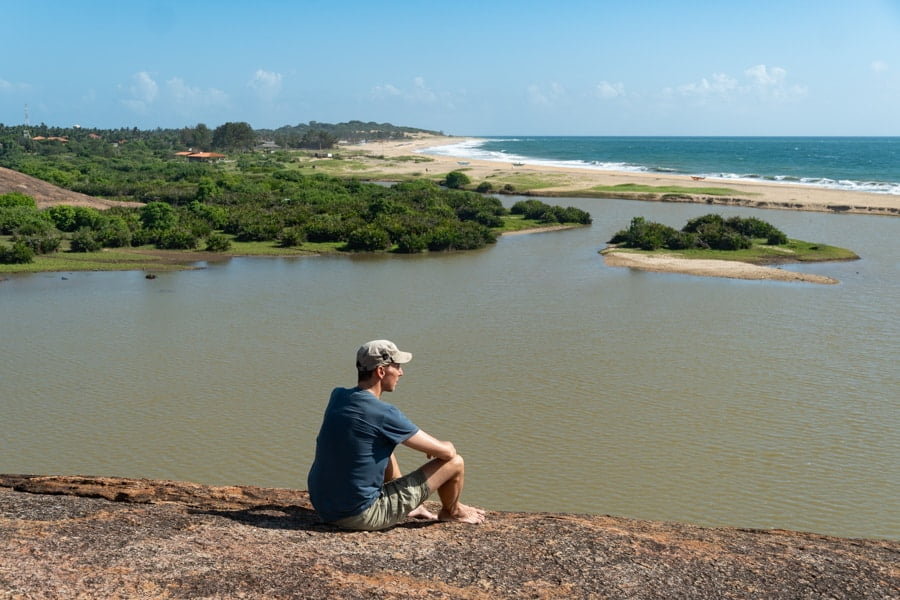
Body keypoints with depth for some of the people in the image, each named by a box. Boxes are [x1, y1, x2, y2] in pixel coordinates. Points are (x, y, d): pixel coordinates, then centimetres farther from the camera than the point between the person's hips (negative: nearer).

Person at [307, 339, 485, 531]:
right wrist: (448, 445, 13)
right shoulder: (384, 414, -20)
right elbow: (446, 452, -12)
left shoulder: (337, 396, 1)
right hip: (363, 517, -8)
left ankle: (409, 506, 42)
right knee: (455, 462, 0)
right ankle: (451, 512, 32)